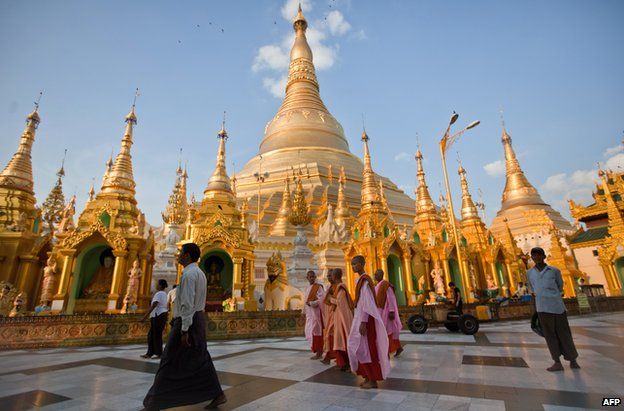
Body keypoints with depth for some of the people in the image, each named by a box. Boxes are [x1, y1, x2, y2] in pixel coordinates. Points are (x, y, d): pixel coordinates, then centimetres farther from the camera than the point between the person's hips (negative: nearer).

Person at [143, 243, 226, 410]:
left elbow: (187, 304, -22)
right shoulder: (199, 273, 14)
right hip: (198, 318, 9)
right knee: (200, 360, 12)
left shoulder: (189, 274, -17)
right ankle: (217, 394, 14)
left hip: (188, 321, -9)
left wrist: (184, 330, -21)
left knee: (171, 362, 4)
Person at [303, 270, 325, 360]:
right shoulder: (307, 288, 14)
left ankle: (319, 353, 6)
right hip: (309, 313, 8)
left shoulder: (318, 287, -8)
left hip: (316, 312, -8)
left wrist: (310, 303, -18)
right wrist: (304, 312, 13)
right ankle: (319, 349, 25)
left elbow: (321, 300, -17)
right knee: (309, 331, 11)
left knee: (315, 331, -4)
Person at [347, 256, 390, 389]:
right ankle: (368, 377, 24)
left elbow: (367, 302, -21)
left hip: (365, 318, -10)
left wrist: (363, 322, -23)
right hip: (360, 316, 10)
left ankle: (373, 380, 11)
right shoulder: (361, 280, 12)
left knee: (365, 347, -1)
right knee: (361, 347, 14)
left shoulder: (365, 280, -17)